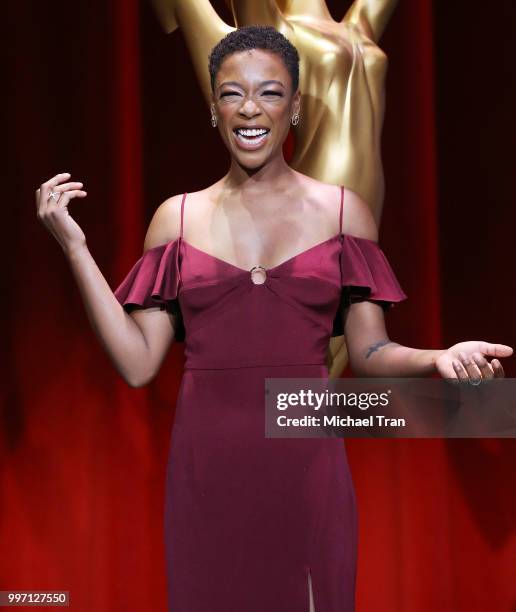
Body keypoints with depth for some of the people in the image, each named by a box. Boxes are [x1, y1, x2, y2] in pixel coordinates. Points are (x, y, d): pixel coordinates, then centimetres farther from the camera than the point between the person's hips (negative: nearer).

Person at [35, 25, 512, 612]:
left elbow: (370, 353, 4)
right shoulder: (177, 218, 6)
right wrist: (75, 248, -5)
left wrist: (438, 359, -17)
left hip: (305, 460, -1)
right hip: (206, 468, 1)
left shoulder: (341, 211, 4)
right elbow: (138, 363, -1)